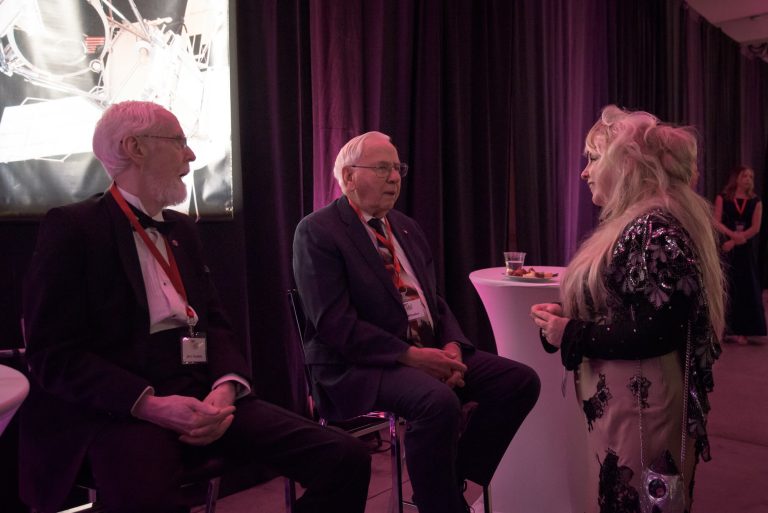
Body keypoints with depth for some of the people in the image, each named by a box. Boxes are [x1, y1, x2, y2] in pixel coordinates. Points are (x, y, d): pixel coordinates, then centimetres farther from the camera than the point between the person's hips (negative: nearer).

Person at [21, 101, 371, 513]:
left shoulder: (182, 229, 19)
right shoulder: (71, 227, -1)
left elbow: (215, 323, 14)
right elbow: (53, 353, -8)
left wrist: (226, 386, -7)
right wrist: (150, 405, -21)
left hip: (202, 397, 6)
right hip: (118, 410, -5)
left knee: (346, 458, -13)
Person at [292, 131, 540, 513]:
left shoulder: (407, 228, 16)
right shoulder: (317, 231, -8)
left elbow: (435, 301, 16)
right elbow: (334, 324, -17)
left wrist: (452, 346, -6)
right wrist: (410, 355, -22)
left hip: (429, 351, 8)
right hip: (359, 364, -8)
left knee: (520, 380, -5)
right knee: (439, 402, -35)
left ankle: (452, 477, 8)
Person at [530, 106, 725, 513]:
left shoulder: (657, 230, -20)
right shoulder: (638, 225, 12)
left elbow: (657, 331, -25)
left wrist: (571, 334, -18)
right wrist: (567, 317, 1)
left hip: (641, 406, -10)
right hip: (622, 400, 10)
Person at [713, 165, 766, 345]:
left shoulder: (756, 201, 7)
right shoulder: (722, 198, 2)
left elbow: (755, 228, -3)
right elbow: (716, 222, -7)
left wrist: (734, 241, -14)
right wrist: (733, 234, -23)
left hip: (746, 250, 2)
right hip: (726, 248, -2)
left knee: (746, 287, 1)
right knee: (726, 286, -2)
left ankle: (740, 330, 6)